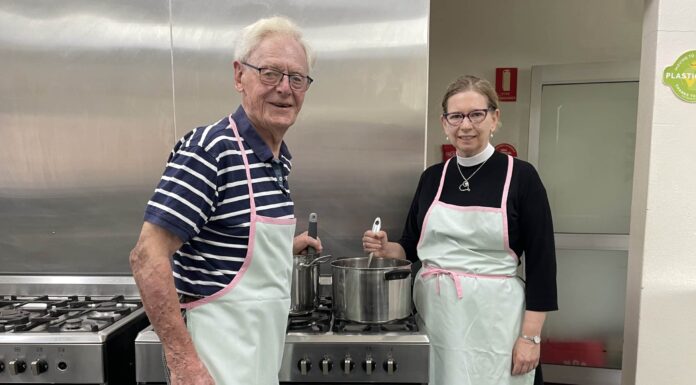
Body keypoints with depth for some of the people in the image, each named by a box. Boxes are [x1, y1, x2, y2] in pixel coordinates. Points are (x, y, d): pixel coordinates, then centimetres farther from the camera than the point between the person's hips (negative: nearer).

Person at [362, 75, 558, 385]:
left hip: (493, 319, -3)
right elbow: (412, 248, 13)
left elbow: (541, 262, -5)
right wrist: (386, 249, -7)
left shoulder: (520, 176, -5)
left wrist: (530, 336, -8)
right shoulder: (432, 177, 5)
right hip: (433, 314, 3)